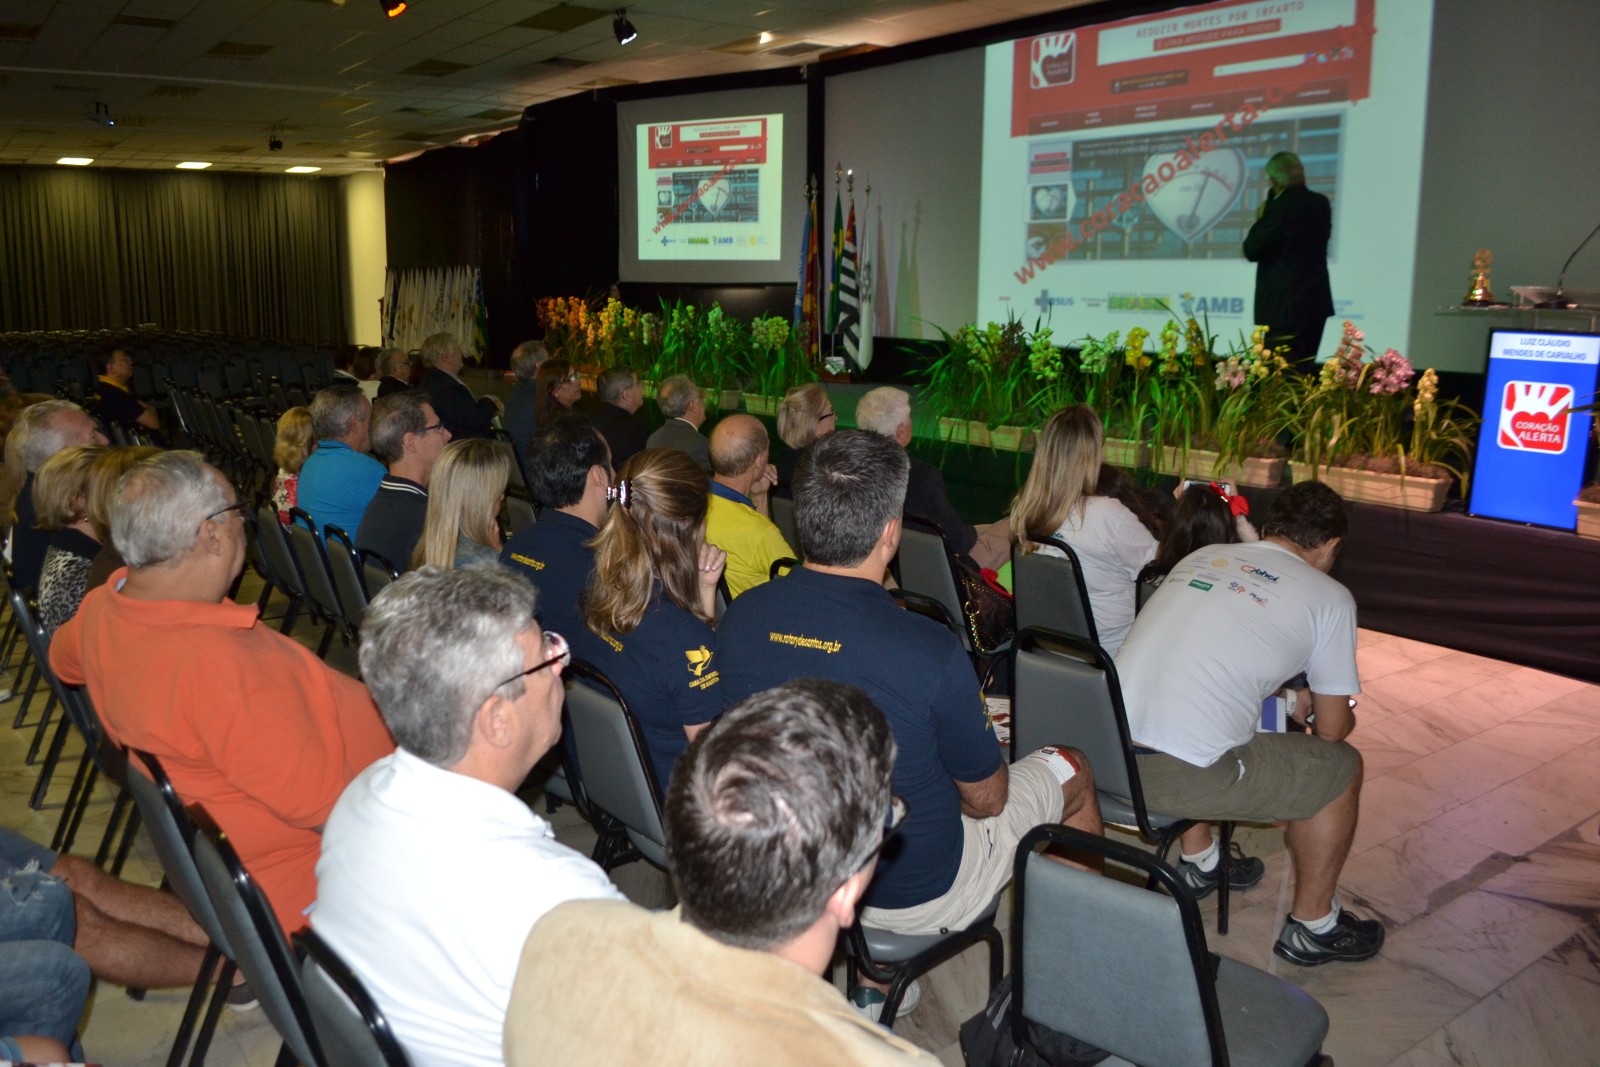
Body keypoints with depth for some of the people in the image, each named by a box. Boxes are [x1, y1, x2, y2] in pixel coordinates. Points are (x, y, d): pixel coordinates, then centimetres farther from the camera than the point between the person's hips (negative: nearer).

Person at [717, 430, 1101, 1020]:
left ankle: (871, 982, 35)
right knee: (1071, 771, 17)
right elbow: (986, 799, -14)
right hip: (918, 897, -5)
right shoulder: (930, 651, -31)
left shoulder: (739, 617, -15)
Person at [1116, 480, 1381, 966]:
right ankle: (1311, 927, 31)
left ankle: (1198, 862, 48)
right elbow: (1332, 729, 11)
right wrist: (1334, 716, 35)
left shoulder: (1200, 557, 19)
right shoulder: (1329, 597, 5)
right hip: (1179, 776, -6)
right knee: (1341, 767, 16)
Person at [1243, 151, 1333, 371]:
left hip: (1284, 306, -8)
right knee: (1304, 370, 16)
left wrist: (1261, 217, 0)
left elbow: (1252, 251, -14)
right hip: (1316, 302, 8)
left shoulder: (1280, 207, -16)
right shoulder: (1321, 204, 7)